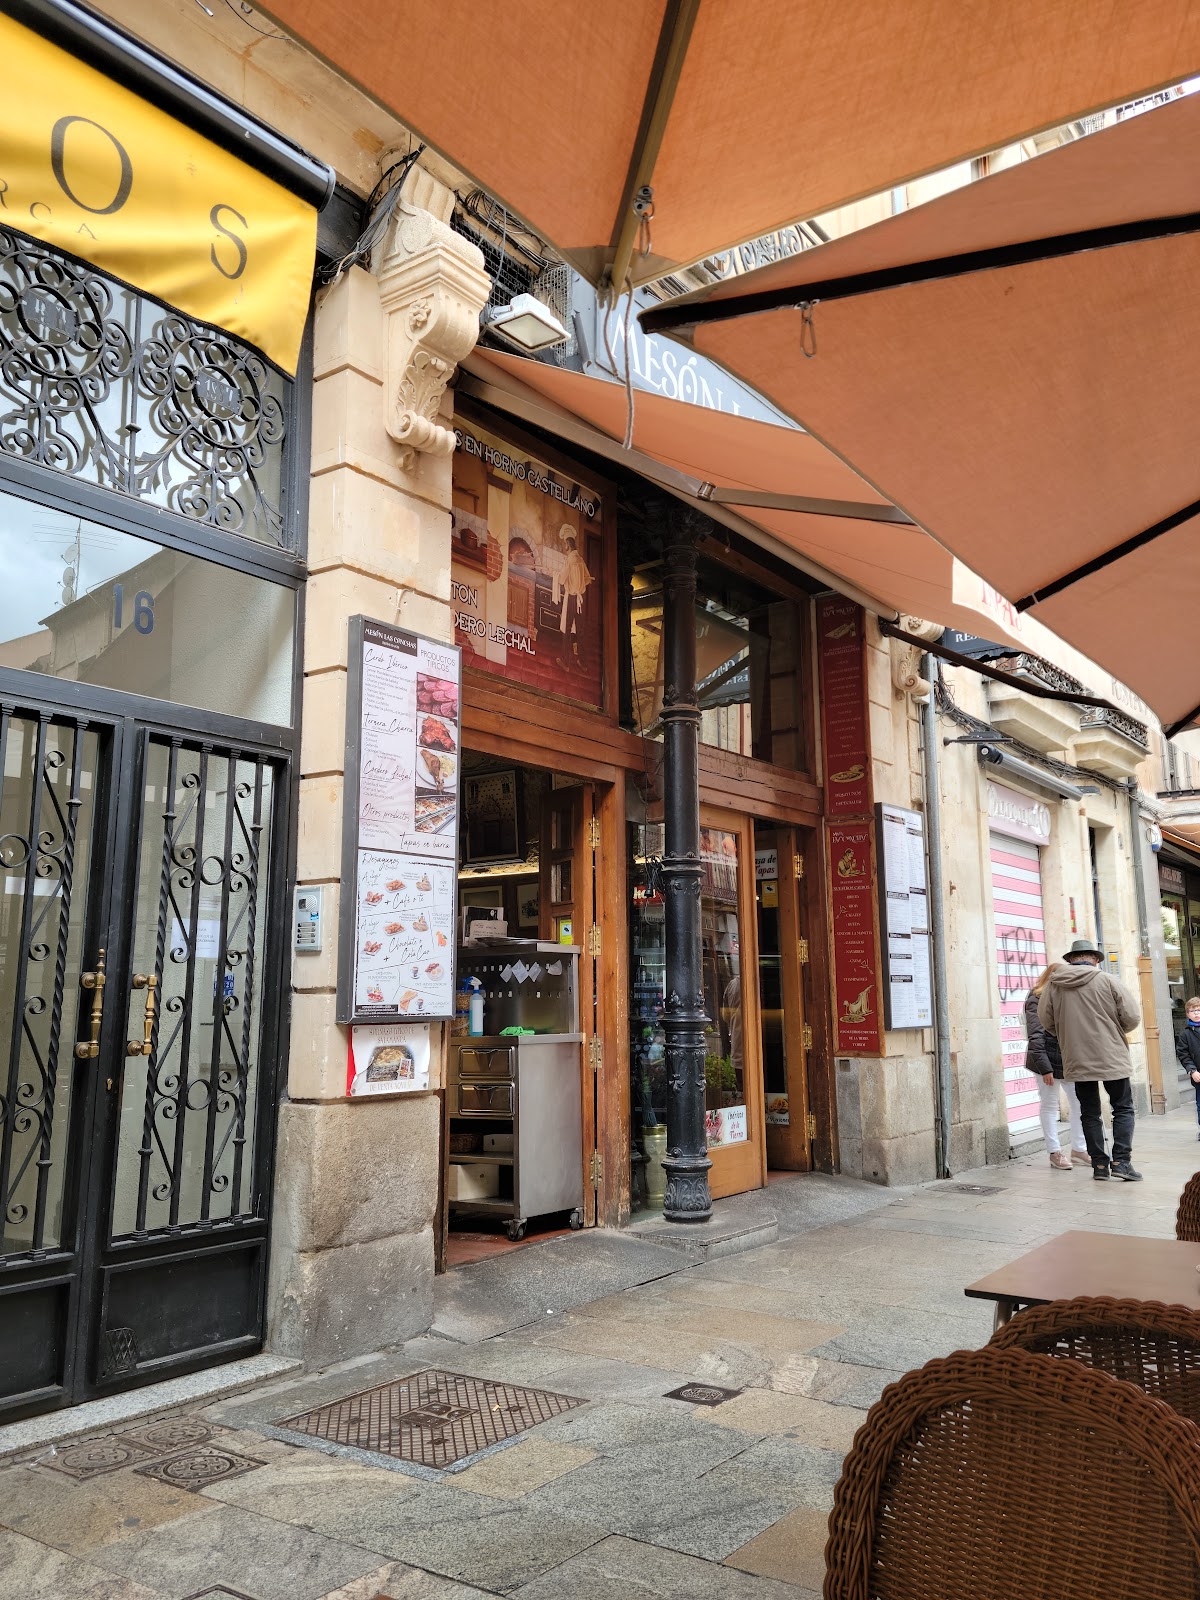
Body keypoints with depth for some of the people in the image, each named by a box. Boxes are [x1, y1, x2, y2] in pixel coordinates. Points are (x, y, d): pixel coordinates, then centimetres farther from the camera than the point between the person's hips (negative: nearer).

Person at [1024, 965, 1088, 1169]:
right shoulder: (1036, 1000, -9)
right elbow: (1035, 1036, -13)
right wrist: (1044, 1067, -17)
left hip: (1070, 1059, 6)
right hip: (1049, 1061, -6)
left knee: (1078, 1103, 8)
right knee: (1049, 1105, 4)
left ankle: (1078, 1148, 22)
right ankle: (1055, 1152, 12)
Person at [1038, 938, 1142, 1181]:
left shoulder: (1053, 984, -2)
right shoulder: (1107, 981, -8)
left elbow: (1045, 1020, 4)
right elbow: (1132, 1018, -8)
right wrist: (1114, 1031, 12)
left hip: (1076, 1060, 2)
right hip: (1111, 1058, -2)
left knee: (1090, 1113, 12)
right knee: (1123, 1108, 10)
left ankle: (1099, 1164, 12)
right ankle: (1121, 1161, 0)